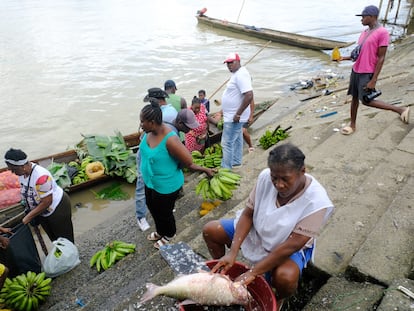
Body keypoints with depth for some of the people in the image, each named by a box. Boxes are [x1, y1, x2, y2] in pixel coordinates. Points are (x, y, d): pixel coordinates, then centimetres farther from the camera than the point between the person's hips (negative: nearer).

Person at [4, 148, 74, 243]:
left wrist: (28, 217, -23)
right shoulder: (22, 173, -8)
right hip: (41, 211, 8)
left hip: (57, 208, -8)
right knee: (53, 239, 23)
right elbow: (26, 192, 8)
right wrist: (29, 210, 2)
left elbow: (47, 202, -29)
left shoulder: (40, 176, -34)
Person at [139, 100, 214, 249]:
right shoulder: (149, 132, -11)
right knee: (152, 208, 28)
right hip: (150, 181, 8)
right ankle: (160, 231, 56)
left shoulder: (170, 139, -35)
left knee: (164, 213, 17)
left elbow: (188, 161, -28)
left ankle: (169, 235, 48)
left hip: (166, 185, -8)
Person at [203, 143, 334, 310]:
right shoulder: (265, 177, -23)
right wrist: (232, 253, -23)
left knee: (285, 278, -35)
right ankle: (223, 273, 21)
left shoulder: (316, 201, -32)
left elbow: (291, 245, -30)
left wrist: (252, 273, -30)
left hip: (291, 246, -4)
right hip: (257, 230, 4)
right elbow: (247, 214, -14)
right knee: (210, 230, -4)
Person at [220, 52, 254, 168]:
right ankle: (236, 161, 38)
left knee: (227, 142, -6)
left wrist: (238, 114, -28)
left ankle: (226, 169, 2)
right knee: (236, 138, 22)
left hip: (234, 117, -11)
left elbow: (249, 96, -31)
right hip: (233, 115, 11)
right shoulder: (237, 73, 10)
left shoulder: (241, 75, -22)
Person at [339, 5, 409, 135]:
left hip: (367, 74, -8)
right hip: (355, 70, 8)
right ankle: (352, 125, 24)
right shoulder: (364, 32, 11)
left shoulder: (382, 33, -14)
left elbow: (381, 58, -16)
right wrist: (346, 58, 6)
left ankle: (400, 109, 9)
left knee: (366, 101, -5)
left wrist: (373, 80, -19)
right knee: (354, 97, 12)